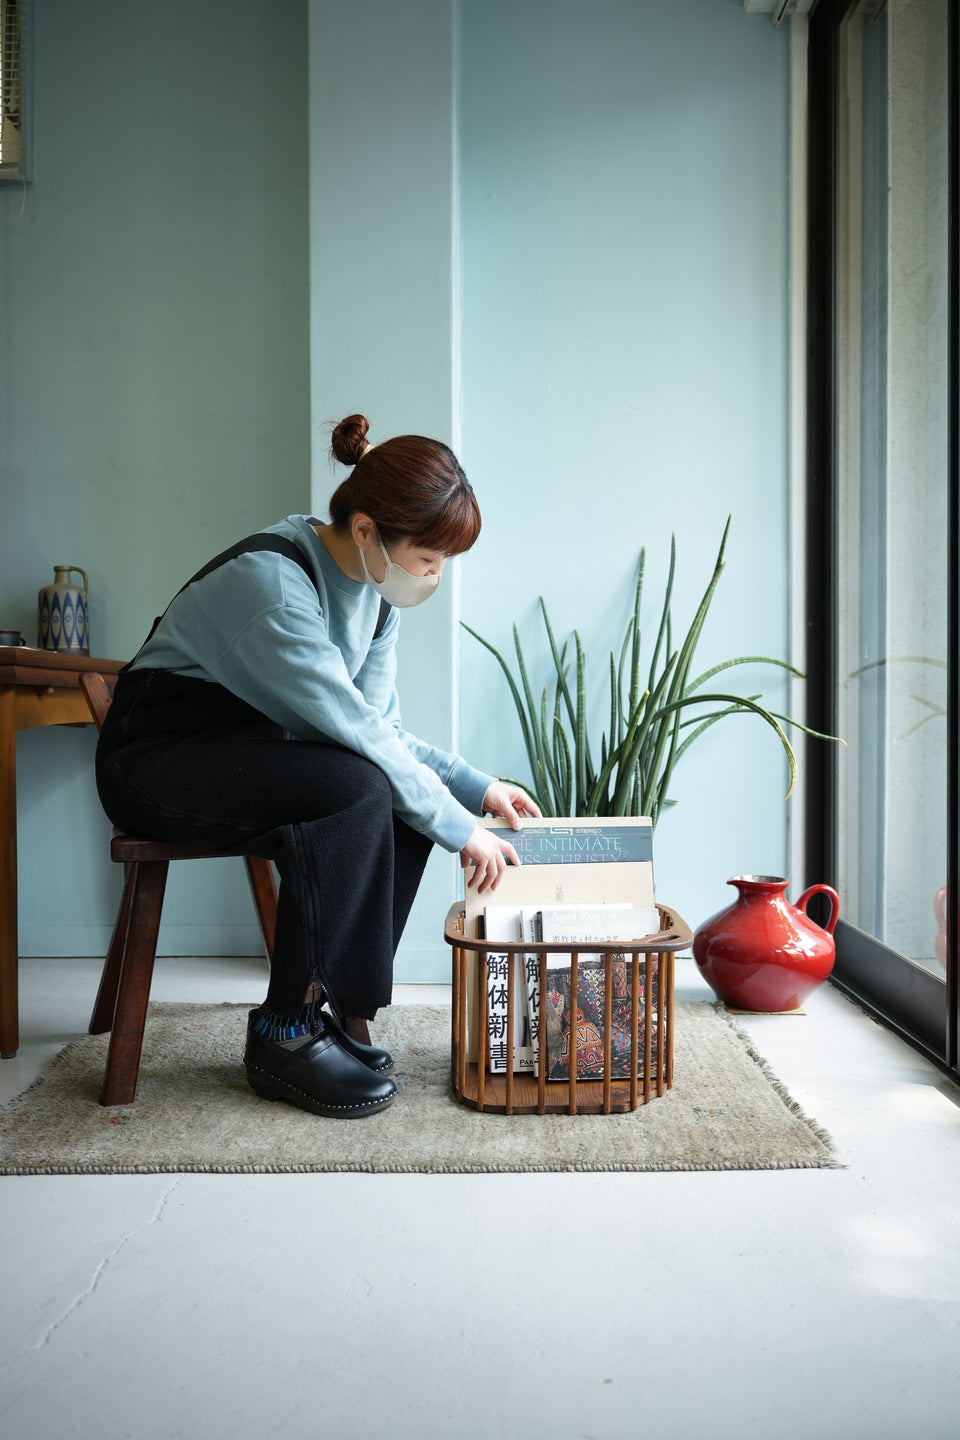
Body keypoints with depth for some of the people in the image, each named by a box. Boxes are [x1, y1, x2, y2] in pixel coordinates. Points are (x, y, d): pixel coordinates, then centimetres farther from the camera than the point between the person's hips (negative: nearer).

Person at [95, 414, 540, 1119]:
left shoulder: (374, 588, 0)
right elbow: (355, 731, -29)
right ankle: (286, 1032, -18)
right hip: (158, 757, -8)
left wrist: (479, 786, -7)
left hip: (252, 750, 8)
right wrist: (460, 828, -23)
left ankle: (338, 1006, -5)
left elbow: (385, 726, 4)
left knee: (407, 799, -13)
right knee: (358, 788, -31)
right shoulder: (271, 580, -27)